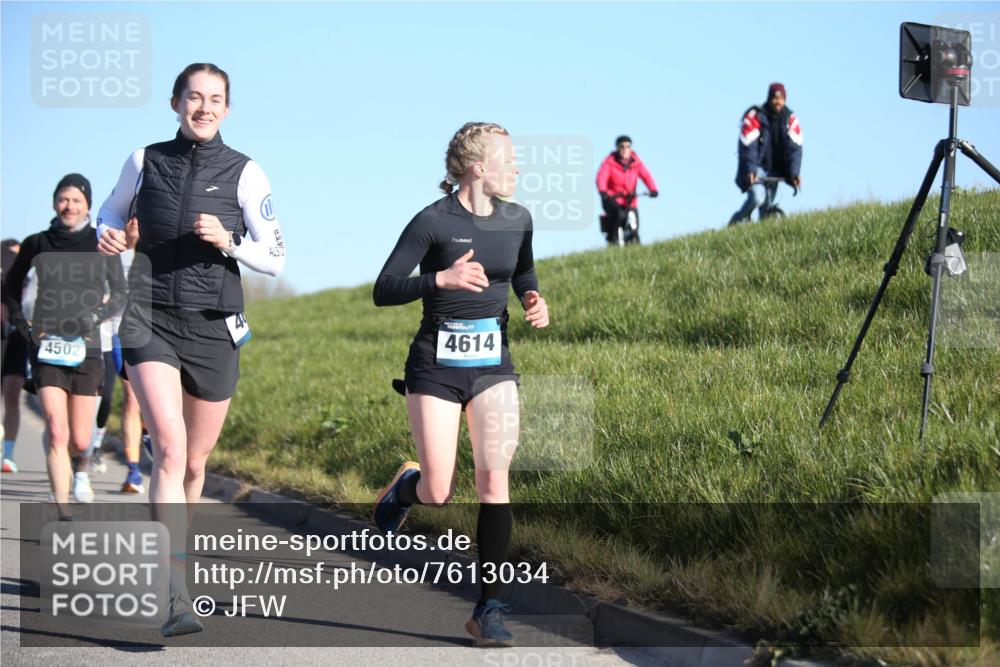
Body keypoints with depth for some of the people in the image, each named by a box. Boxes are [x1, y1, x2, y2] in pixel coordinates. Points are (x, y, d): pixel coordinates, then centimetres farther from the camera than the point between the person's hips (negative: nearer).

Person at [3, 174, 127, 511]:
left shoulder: (102, 244, 3)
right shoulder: (36, 244, 5)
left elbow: (120, 293, 8)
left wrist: (97, 314, -11)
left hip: (86, 348, 0)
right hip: (46, 347, 0)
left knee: (80, 439, 6)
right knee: (56, 432, -15)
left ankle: (81, 470, 42)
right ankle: (63, 512, -14)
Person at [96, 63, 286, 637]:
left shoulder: (244, 173, 0)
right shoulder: (145, 161, 4)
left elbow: (276, 259, 1)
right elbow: (113, 213, 21)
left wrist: (227, 241, -17)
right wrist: (108, 237, -2)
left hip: (214, 327, 1)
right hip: (151, 319, -1)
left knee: (195, 461, 11)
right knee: (170, 448, -19)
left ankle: (167, 559, 38)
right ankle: (177, 598, -25)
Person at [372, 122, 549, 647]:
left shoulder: (517, 220, 4)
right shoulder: (433, 222, -11)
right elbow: (383, 291, -14)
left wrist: (534, 302, 1)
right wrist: (441, 278, -29)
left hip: (493, 366, 4)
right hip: (437, 366, -4)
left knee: (494, 480, -8)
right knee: (438, 494, -5)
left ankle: (489, 609, -2)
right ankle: (406, 484, 34)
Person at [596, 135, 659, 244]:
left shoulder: (636, 163, 0)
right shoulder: (610, 162, -8)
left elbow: (646, 176, -12)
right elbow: (601, 177, -21)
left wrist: (653, 190, -31)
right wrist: (602, 191, -41)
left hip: (629, 201, 3)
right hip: (612, 199, -3)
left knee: (634, 230, -7)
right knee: (619, 215, -33)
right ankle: (610, 237, -9)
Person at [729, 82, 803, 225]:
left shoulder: (790, 119, -3)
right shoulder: (755, 116, -15)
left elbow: (795, 147, -9)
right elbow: (747, 146, -20)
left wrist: (794, 173, -21)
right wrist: (750, 170, -32)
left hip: (774, 171, 4)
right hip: (756, 168, -4)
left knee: (768, 205, 2)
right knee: (757, 197, -25)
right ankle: (736, 223, -5)